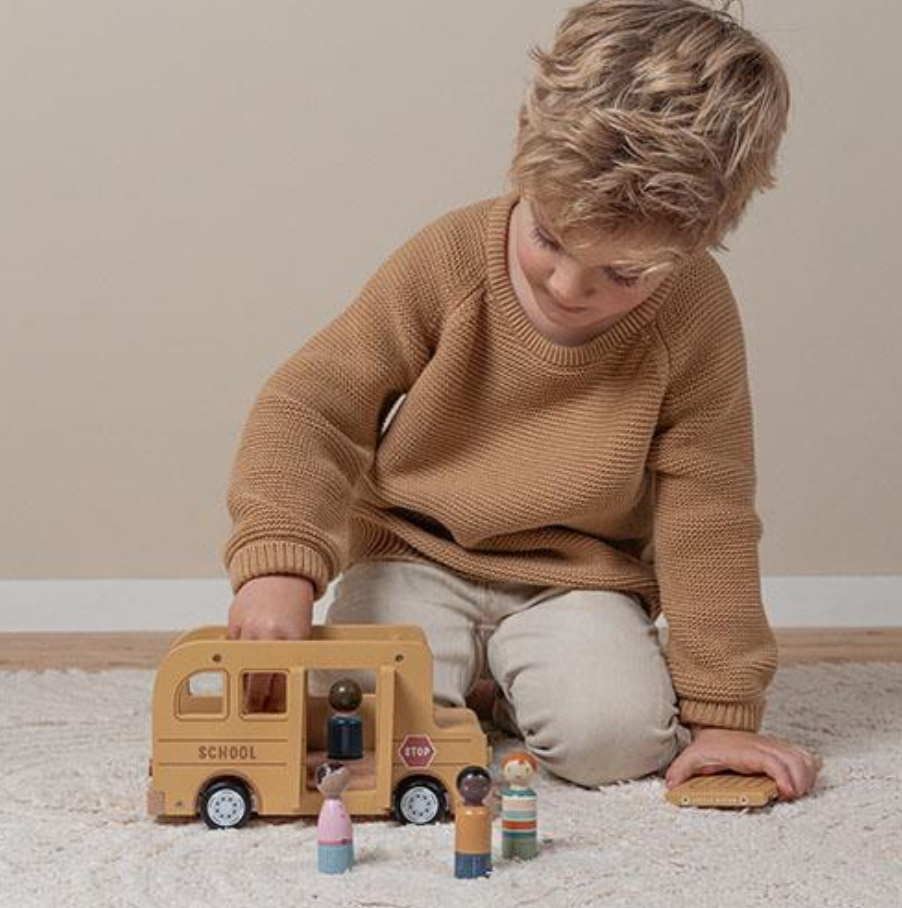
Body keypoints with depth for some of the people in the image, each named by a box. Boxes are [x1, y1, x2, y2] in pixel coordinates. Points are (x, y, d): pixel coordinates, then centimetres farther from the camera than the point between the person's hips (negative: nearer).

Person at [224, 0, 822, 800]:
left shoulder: (695, 316, -17)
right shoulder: (448, 260, -18)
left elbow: (706, 515, -12)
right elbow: (310, 405, -14)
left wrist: (720, 713, -13)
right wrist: (278, 564, -29)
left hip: (576, 575, 1)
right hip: (414, 555, 0)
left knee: (615, 733, -25)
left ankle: (512, 677, 9)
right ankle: (459, 671, 11)